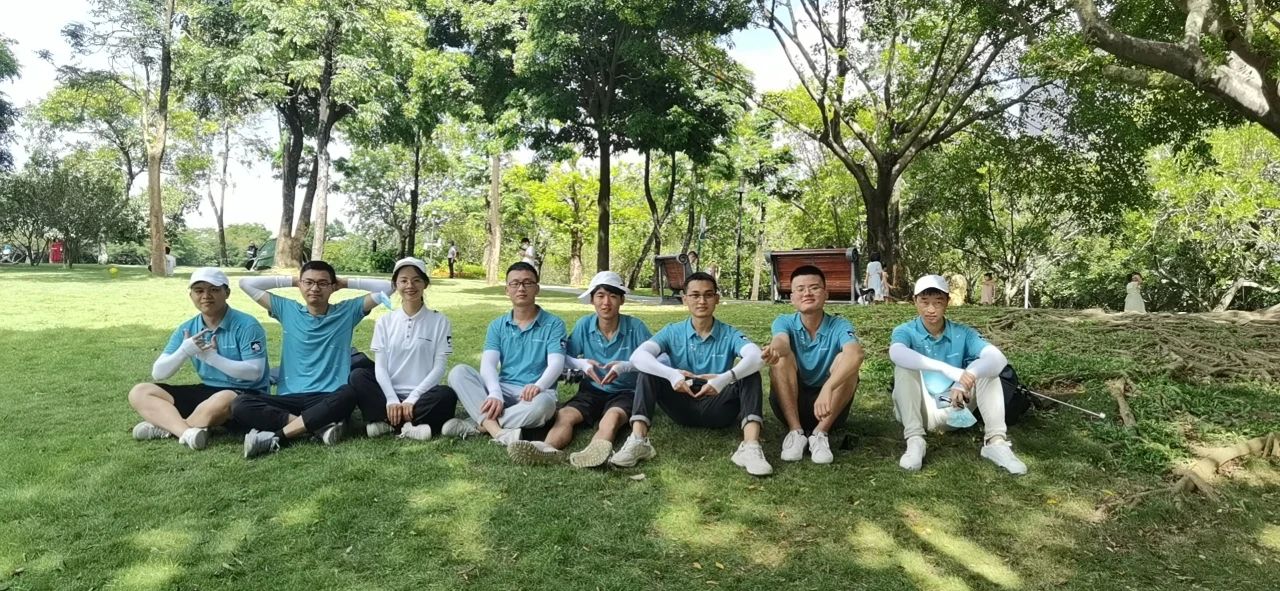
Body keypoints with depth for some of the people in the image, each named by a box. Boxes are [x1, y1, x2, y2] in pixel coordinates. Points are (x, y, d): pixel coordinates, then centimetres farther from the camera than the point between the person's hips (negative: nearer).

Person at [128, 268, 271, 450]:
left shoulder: (247, 325, -13)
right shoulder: (186, 329, 5)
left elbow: (254, 372, -19)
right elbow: (158, 374, 0)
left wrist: (213, 357, -23)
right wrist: (184, 351, -18)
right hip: (207, 392, 7)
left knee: (223, 400, -41)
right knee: (139, 393, -4)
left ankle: (164, 426, -16)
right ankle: (187, 432, -30)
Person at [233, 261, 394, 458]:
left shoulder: (347, 311, 8)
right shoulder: (288, 310, 12)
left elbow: (385, 287, 2)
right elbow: (246, 283, 14)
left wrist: (346, 283, 9)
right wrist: (291, 281, 14)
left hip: (329, 398, -2)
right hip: (290, 398, 2)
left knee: (349, 395, -38)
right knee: (240, 404, -24)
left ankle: (276, 436, -29)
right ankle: (320, 426, -27)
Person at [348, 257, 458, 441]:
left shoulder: (440, 322, 2)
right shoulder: (385, 321, 8)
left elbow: (438, 368, -3)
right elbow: (380, 366, 1)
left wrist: (412, 398, -15)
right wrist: (392, 400, -15)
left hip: (422, 396, -2)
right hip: (389, 394, 2)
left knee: (447, 395, -33)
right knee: (357, 376, -23)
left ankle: (386, 422, -27)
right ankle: (408, 425, -28)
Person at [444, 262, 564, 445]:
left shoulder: (553, 324, 0)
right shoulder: (497, 325, 10)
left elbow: (555, 364, -13)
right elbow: (488, 364, -6)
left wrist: (538, 386, -36)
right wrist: (495, 394, -27)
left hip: (535, 393, -3)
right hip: (503, 390, 3)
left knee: (542, 404, -39)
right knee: (458, 372, -20)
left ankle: (477, 424, -28)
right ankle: (498, 431, -38)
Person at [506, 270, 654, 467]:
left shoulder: (635, 326, -4)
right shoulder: (584, 325, 4)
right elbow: (564, 357, 6)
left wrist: (626, 366, -23)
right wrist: (581, 364, -16)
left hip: (625, 392, -3)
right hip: (593, 391, 3)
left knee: (612, 417, -38)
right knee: (564, 414, -29)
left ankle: (594, 452, -70)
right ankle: (548, 449, -61)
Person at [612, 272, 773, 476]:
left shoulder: (729, 334, -4)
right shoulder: (672, 332, -2)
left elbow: (756, 357, -26)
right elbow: (638, 356, -19)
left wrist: (725, 378, -43)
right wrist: (671, 374, -37)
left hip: (717, 409, -1)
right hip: (683, 407, 1)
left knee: (751, 374, -24)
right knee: (647, 371, -18)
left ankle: (750, 447, -41)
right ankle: (638, 441, -32)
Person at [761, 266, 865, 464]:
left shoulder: (839, 326, -11)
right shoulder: (785, 322, -6)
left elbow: (856, 355, -34)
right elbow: (781, 342, -32)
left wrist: (827, 388, -52)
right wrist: (774, 348, -59)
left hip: (828, 407, 0)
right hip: (791, 403, 1)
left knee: (844, 360, -25)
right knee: (783, 357, -24)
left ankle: (820, 433, -21)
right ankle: (796, 431, -23)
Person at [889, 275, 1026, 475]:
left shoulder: (962, 333, -2)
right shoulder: (905, 331, -9)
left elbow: (998, 358, -21)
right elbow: (896, 354, -36)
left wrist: (966, 376, -41)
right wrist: (947, 369, -48)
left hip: (952, 411, 3)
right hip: (919, 411, -2)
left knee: (986, 367, -14)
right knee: (906, 365, -27)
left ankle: (996, 442, -23)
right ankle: (914, 441, -32)